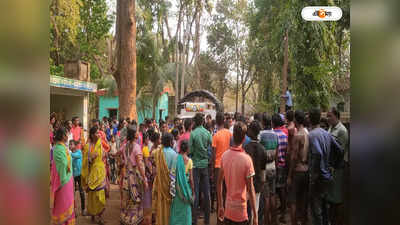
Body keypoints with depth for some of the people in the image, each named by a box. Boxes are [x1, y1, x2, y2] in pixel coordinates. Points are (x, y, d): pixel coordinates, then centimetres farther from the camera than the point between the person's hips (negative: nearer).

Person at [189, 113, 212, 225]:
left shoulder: (193, 134, -11)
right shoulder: (208, 133, -2)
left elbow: (190, 151, -9)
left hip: (196, 165, -3)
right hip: (205, 165, 3)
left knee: (195, 192, 4)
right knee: (206, 192, 10)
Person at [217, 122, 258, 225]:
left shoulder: (224, 155, -4)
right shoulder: (246, 159, -17)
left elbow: (219, 182, 3)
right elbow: (250, 190, -15)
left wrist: (220, 206, 14)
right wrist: (255, 216, -6)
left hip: (227, 210, 4)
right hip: (241, 211, -4)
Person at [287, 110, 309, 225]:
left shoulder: (297, 135, -16)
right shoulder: (308, 134, 6)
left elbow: (294, 157, -16)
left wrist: (289, 176, -11)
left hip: (298, 171, -7)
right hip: (307, 170, 7)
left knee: (293, 201, 2)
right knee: (303, 199, 16)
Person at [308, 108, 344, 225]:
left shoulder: (312, 134, -18)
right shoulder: (327, 133, 5)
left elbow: (317, 154, -32)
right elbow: (340, 151, 8)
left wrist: (315, 173, -22)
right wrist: (333, 165, 14)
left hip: (318, 177, -8)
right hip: (328, 176, 8)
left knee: (316, 208, 3)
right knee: (324, 205, 22)